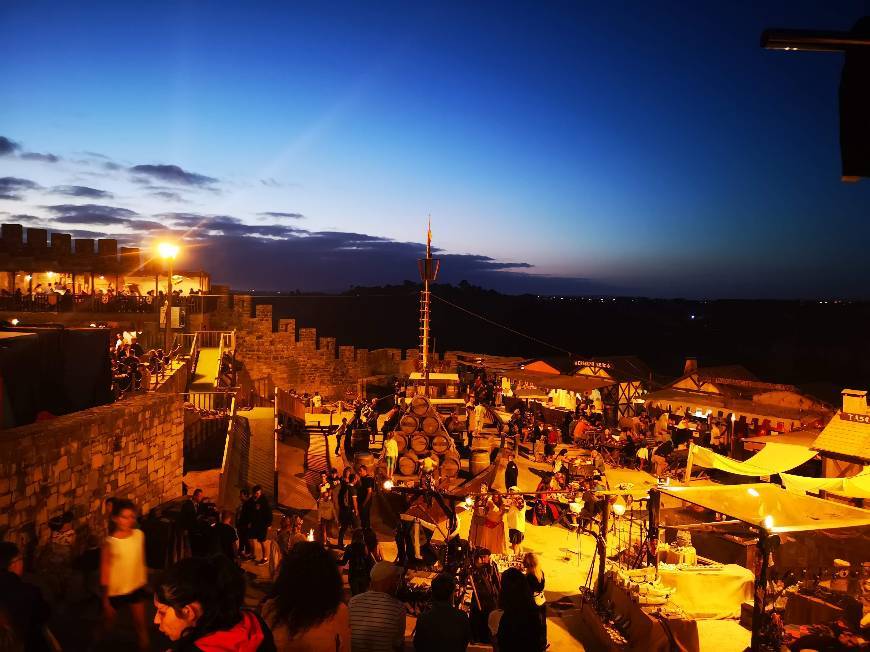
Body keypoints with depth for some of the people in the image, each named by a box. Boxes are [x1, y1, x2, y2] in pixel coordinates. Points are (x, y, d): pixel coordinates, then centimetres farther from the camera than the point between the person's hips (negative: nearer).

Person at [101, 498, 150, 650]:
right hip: (115, 591, -2)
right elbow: (104, 571, -13)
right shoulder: (110, 542, -20)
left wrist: (145, 583, 9)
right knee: (107, 625, 20)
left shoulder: (139, 535, -9)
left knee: (141, 624, 9)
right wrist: (105, 599, -9)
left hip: (136, 588, 2)